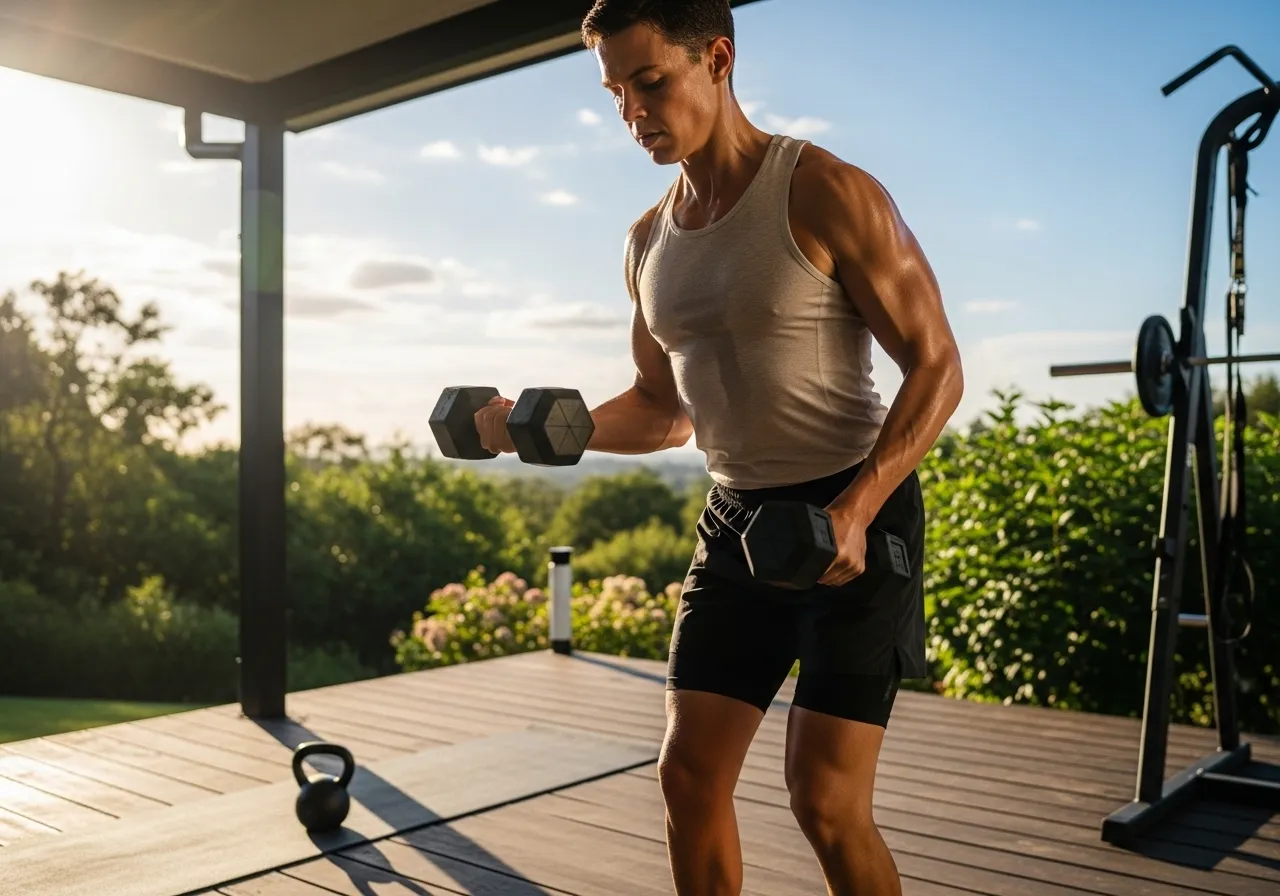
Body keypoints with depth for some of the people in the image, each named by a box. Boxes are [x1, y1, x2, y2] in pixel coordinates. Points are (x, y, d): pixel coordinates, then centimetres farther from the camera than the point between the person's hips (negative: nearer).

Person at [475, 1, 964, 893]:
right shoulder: (650, 240, 8)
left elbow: (937, 365, -13)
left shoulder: (826, 193, -13)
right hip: (735, 519, 7)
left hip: (858, 515, -6)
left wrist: (854, 508, -27)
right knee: (689, 775, 5)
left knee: (825, 798, -7)